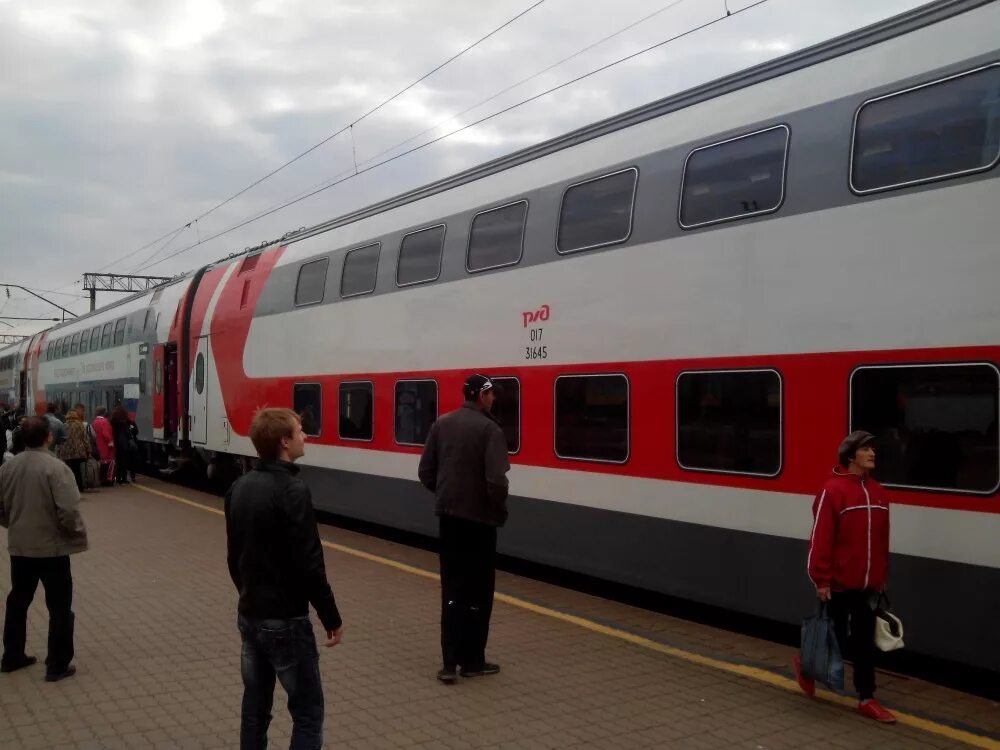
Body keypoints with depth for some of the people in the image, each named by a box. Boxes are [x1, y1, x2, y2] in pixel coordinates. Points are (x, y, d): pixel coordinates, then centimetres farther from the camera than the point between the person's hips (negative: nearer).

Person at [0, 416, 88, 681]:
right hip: (52, 547, -6)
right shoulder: (55, 467, -19)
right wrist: (79, 534, -7)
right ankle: (57, 665, 9)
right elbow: (68, 511, -25)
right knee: (60, 607, 5)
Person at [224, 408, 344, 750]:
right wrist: (332, 618, -11)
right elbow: (309, 565, -21)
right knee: (307, 712, 3)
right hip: (285, 620, -8)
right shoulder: (292, 491, -20)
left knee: (255, 706, 17)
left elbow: (234, 555, 13)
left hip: (248, 616, 8)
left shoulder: (240, 487, 4)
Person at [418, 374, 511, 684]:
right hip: (478, 518, -5)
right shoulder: (490, 429, -14)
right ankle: (472, 661, 17)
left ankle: (449, 662, 9)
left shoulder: (441, 424, 3)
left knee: (452, 589, 10)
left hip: (448, 516, 5)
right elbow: (496, 481, -22)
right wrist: (500, 511, -5)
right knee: (477, 591, 9)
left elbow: (425, 472, 5)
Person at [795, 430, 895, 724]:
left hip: (868, 584, 6)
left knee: (864, 642, 9)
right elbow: (821, 538, -16)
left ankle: (866, 699, 17)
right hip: (839, 583, -6)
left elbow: (882, 540, 13)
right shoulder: (833, 490, -15)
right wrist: (821, 580, -16)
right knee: (838, 638, 7)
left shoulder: (877, 492, 7)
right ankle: (806, 664, 33)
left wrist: (881, 576, 15)